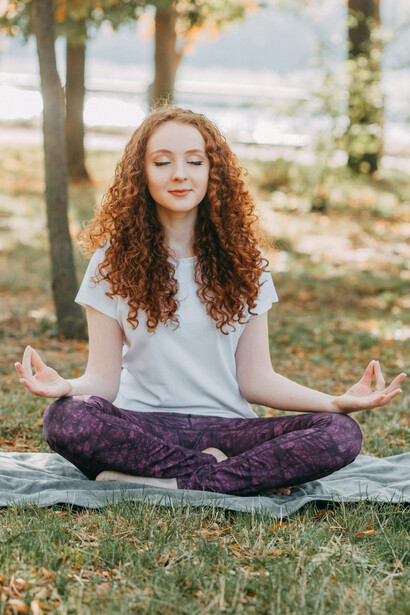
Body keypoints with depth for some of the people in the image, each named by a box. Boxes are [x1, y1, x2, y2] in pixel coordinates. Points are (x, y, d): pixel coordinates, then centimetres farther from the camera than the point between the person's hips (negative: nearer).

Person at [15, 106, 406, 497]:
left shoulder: (241, 258, 9)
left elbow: (256, 378, 5)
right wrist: (65, 387, -25)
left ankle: (161, 482, -25)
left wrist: (338, 401, -11)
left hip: (224, 427, 1)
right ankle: (215, 470, -21)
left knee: (341, 434, -25)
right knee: (64, 417, -34)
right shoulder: (114, 259, 4)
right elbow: (103, 378, 0)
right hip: (141, 426, -1)